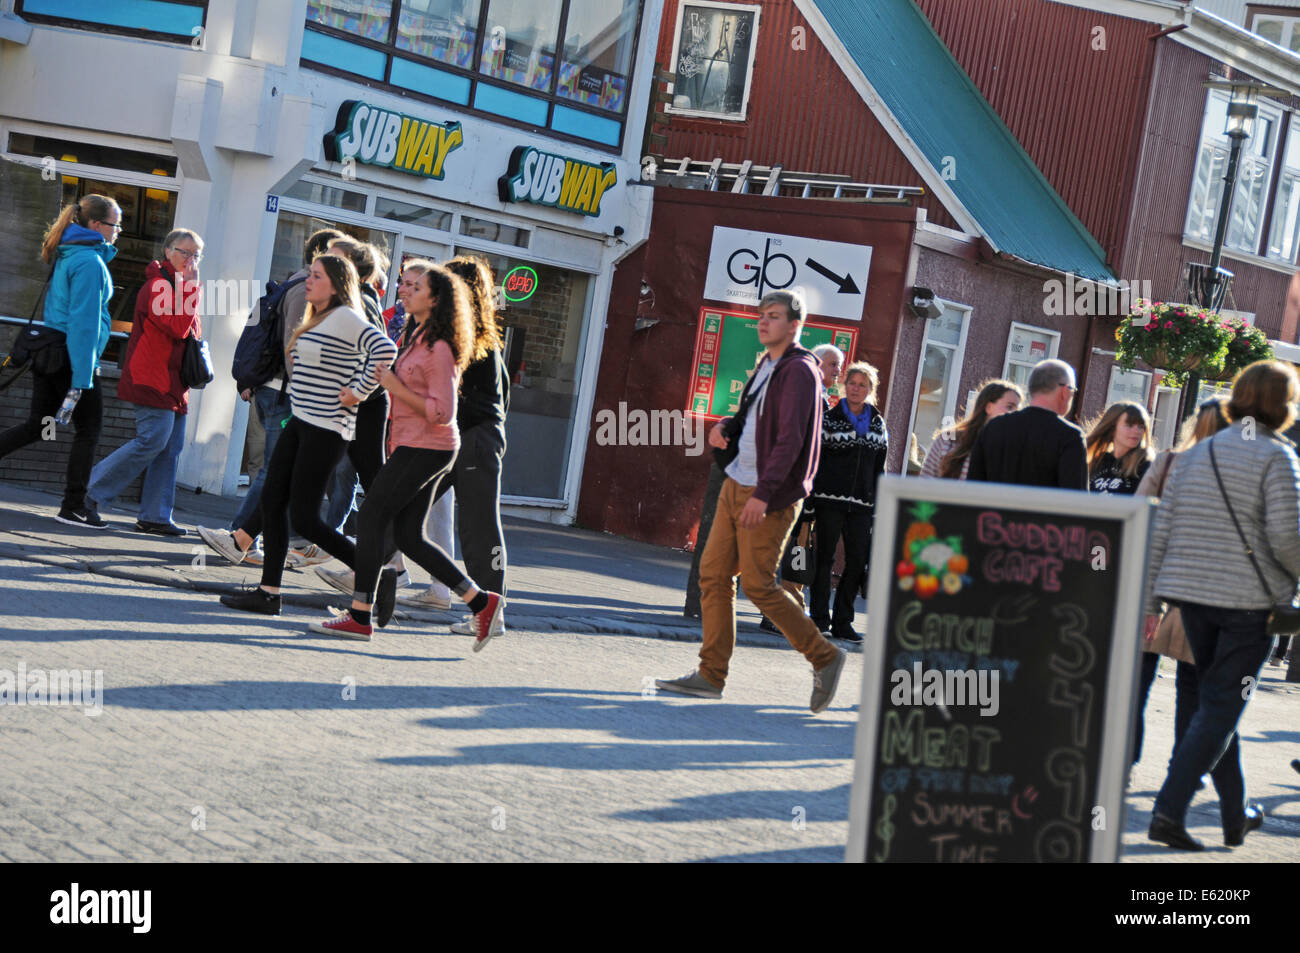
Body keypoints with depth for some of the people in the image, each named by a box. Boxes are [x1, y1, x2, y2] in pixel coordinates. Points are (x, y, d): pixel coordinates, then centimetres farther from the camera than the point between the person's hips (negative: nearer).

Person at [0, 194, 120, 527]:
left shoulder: (67, 256, 14)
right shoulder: (90, 262, -15)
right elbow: (84, 321, -20)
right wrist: (81, 378, -21)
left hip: (47, 353, 9)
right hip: (72, 358, -9)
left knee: (36, 425, 12)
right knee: (88, 429, 4)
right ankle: (73, 508, 8)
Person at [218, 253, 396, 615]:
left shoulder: (345, 318, -13)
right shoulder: (316, 320, 16)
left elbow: (385, 349, -27)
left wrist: (359, 393, -21)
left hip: (325, 430, -10)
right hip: (300, 423, 10)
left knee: (304, 518, -8)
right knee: (272, 500, 6)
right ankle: (268, 592, 11)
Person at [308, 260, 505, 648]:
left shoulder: (439, 348, -16)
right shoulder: (416, 336, 14)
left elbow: (441, 412, -21)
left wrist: (395, 387, -17)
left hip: (425, 449, -10)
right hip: (413, 446, 10)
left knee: (372, 516, -7)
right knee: (408, 535, 8)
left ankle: (360, 616, -1)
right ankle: (482, 602, 11)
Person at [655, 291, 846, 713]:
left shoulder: (799, 371, -13)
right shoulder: (766, 366, 15)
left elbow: (790, 440, -21)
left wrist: (764, 493, -28)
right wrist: (724, 426, 3)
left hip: (770, 496, -9)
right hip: (736, 484, 9)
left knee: (758, 584, -7)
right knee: (713, 574, 5)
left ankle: (824, 656, 6)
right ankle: (711, 674, 9)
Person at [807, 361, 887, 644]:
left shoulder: (878, 424, 13)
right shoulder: (829, 419, 2)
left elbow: (879, 469, 17)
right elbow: (812, 459, 0)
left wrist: (879, 504, 11)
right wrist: (810, 494, -7)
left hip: (861, 504, 4)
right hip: (830, 500, -4)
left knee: (858, 562, 1)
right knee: (825, 558, -1)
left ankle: (842, 621, 10)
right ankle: (820, 619, 4)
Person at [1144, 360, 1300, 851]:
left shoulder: (1194, 455, 10)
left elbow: (1159, 532, 8)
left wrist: (1149, 602, 11)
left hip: (1193, 595, 6)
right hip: (1250, 601, -6)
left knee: (1217, 703, 17)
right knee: (1220, 709, -1)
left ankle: (1236, 816, 26)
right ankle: (1169, 811, -9)